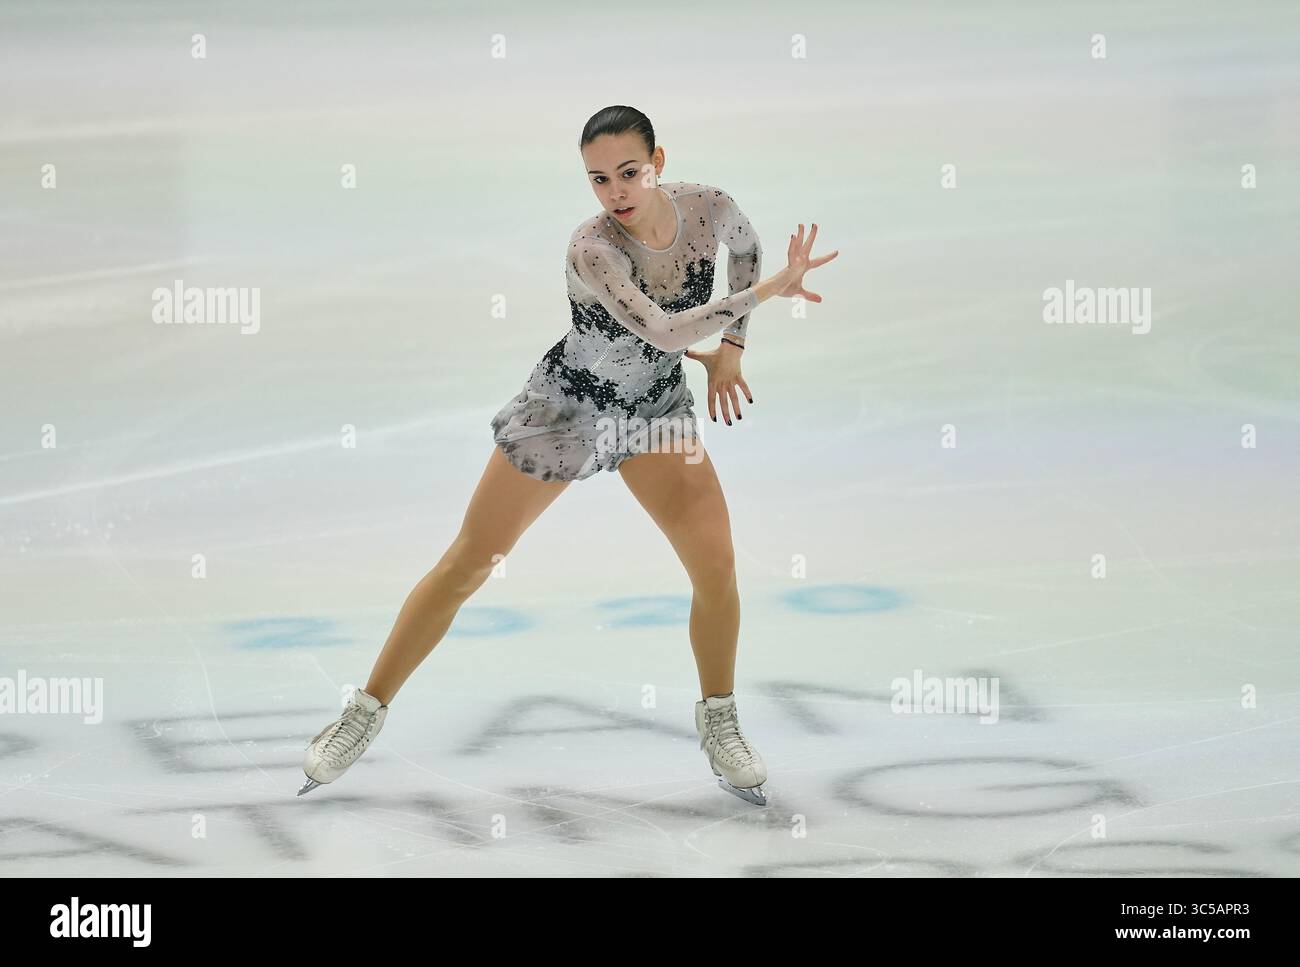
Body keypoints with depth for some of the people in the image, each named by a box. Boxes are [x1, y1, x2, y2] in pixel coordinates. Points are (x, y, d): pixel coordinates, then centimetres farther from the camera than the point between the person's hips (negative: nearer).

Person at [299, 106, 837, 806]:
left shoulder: (710, 208, -16)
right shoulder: (591, 249, -31)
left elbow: (745, 246, 9)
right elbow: (665, 331, -42)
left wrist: (731, 348, 4)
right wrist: (766, 290, -41)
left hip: (655, 407, 4)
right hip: (567, 403, -4)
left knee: (715, 564, -10)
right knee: (468, 563, 0)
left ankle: (718, 722, 13)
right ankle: (367, 711, 13)